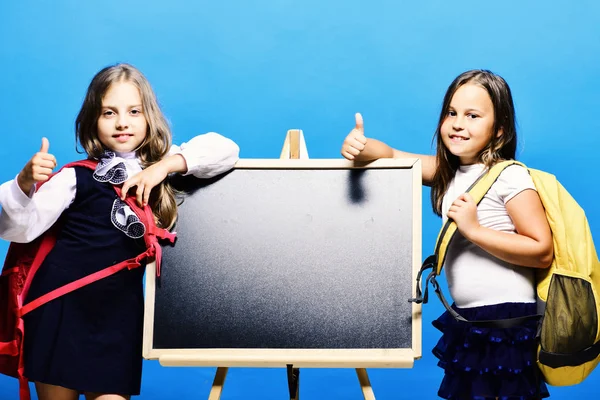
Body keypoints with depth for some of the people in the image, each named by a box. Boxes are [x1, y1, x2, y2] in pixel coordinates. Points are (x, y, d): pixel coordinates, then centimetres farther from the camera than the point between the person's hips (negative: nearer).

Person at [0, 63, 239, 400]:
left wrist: (166, 165, -17)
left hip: (119, 310, 2)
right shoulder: (78, 176, -5)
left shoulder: (162, 166, 4)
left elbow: (226, 149, -6)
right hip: (60, 304, -2)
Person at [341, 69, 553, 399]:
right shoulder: (449, 171, 7)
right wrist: (361, 148, -23)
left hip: (507, 319, -7)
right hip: (466, 318, 7)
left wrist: (474, 230, -23)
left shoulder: (510, 177, -15)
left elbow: (542, 252, -18)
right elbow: (392, 157, -1)